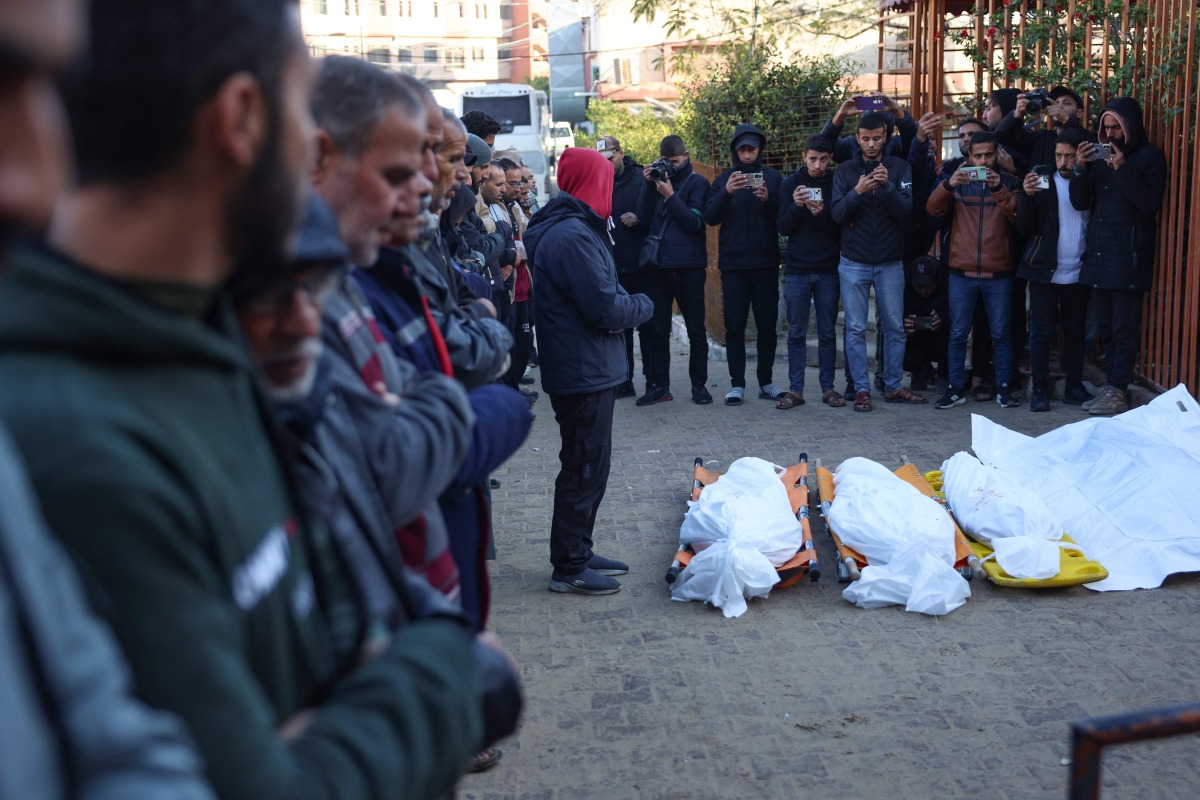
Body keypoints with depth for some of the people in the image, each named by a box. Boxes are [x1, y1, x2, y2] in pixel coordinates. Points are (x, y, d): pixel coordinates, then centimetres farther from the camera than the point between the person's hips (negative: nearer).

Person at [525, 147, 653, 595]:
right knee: (585, 469, -1)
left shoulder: (568, 228, 14)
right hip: (585, 371, -10)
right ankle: (569, 567, 10)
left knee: (587, 466, 18)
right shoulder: (573, 236, -20)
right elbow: (606, 308, -21)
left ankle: (578, 553, 30)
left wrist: (627, 305, -1)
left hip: (585, 369, 11)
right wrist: (644, 306, -4)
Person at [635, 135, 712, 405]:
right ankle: (659, 385, 11)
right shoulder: (657, 179, 12)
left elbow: (695, 221, -10)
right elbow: (643, 215, 1)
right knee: (657, 329, 5)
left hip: (689, 266, -4)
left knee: (696, 329, 4)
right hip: (659, 265, 4)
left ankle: (699, 384, 11)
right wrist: (648, 184, -9)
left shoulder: (697, 182, 2)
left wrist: (670, 195, -15)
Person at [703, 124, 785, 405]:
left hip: (766, 263, 0)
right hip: (733, 264, 0)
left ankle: (766, 382, 14)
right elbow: (710, 217, -4)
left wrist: (768, 200, -19)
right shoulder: (723, 180, 7)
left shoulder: (773, 178, 7)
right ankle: (737, 384, 8)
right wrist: (726, 193, -20)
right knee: (734, 327, 1)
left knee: (767, 326, 4)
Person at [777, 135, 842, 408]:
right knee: (796, 333, 2)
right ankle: (795, 390, 6)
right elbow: (783, 227, -1)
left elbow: (841, 229, -1)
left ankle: (828, 388, 12)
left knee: (828, 332, 5)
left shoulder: (836, 184, 2)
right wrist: (796, 206, -19)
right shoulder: (791, 184, 4)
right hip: (796, 270, 0)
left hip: (828, 270, 0)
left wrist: (821, 214, -19)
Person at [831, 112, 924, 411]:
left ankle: (893, 386, 17)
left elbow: (907, 210, -8)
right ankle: (861, 389, 7)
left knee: (895, 327, 7)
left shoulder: (899, 168, 1)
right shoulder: (845, 170, 2)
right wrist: (857, 192, -23)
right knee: (856, 329, 0)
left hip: (890, 263, 1)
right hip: (854, 263, -1)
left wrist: (888, 186, -24)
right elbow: (838, 215, -6)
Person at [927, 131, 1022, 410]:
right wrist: (948, 185, -26)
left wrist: (999, 189, -25)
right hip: (962, 273, 0)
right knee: (958, 333, 3)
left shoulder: (1008, 183, 6)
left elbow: (1018, 216, -10)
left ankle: (1003, 387, 14)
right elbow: (933, 209, -7)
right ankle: (956, 388, 10)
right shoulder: (958, 182, 8)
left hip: (998, 274, 0)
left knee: (1000, 333, 5)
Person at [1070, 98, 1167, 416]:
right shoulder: (1099, 156, 14)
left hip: (1129, 256, -6)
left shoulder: (1150, 156, 0)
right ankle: (1113, 385, 15)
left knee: (1124, 327, -5)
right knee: (1105, 327, 9)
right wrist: (1081, 169, -7)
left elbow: (1151, 202, -12)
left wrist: (1123, 169, -19)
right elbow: (1080, 202, 8)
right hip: (1098, 254, 6)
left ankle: (1117, 389, -2)